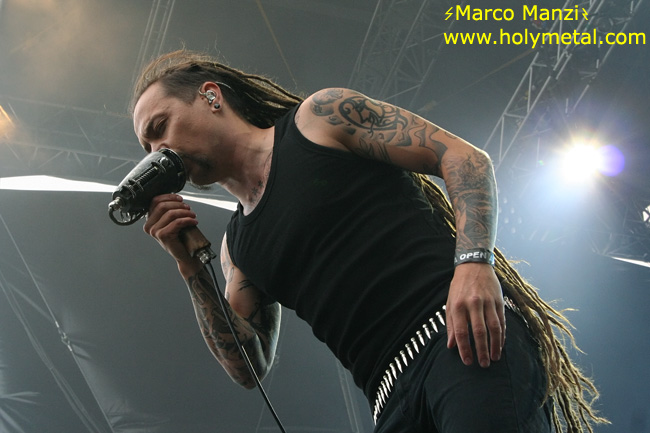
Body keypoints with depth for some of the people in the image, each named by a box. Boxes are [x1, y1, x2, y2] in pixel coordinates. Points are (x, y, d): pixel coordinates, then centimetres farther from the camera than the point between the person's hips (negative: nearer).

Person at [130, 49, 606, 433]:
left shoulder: (320, 115, 9)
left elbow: (465, 158, 2)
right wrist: (191, 267, 10)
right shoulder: (237, 244, 25)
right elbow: (249, 366, 19)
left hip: (461, 331, -5)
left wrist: (473, 261, -16)